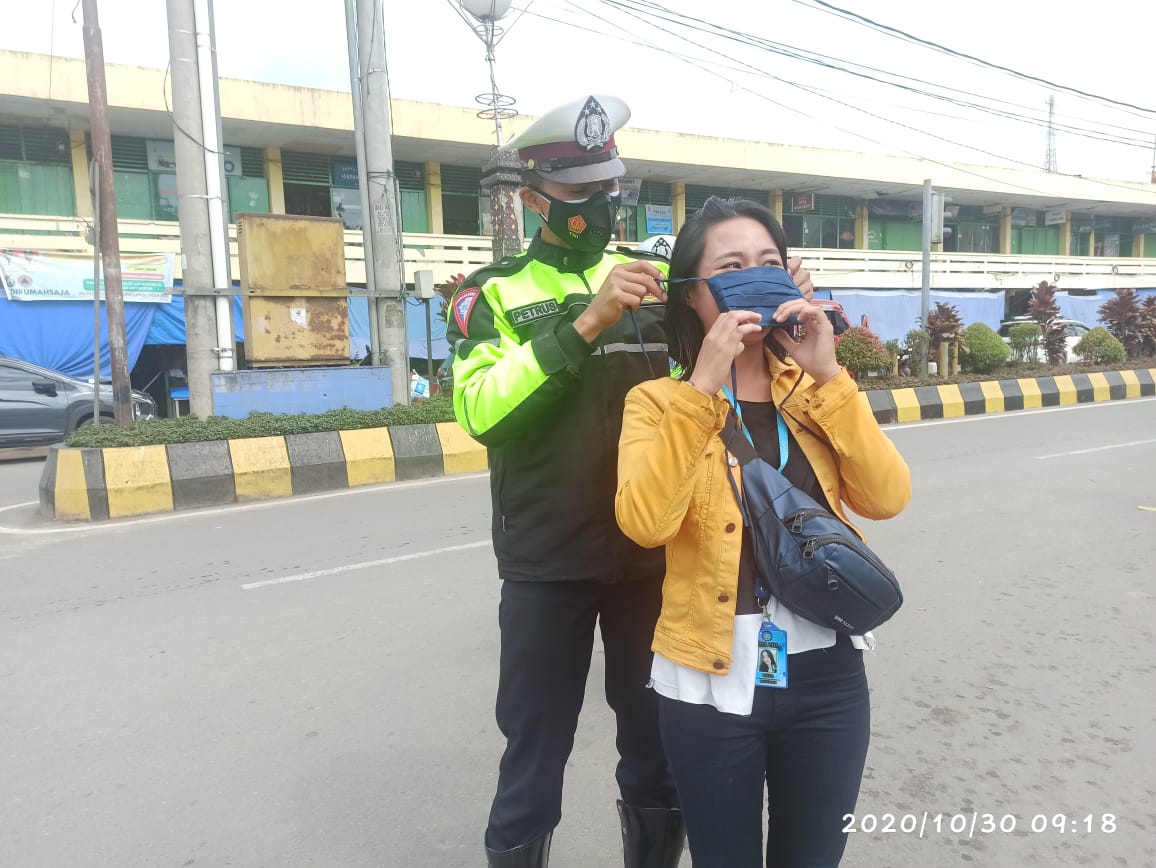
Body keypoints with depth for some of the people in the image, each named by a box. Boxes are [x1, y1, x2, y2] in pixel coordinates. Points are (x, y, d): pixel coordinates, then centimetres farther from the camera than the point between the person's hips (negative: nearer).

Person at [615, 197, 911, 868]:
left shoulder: (816, 389, 5)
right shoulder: (659, 400, -6)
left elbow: (886, 499, -9)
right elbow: (645, 523, -23)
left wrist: (828, 376, -16)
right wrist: (701, 388, -26)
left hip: (827, 673, 3)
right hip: (713, 679, -3)